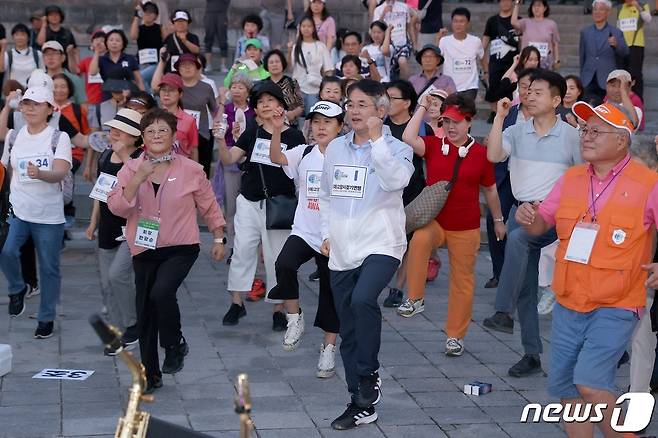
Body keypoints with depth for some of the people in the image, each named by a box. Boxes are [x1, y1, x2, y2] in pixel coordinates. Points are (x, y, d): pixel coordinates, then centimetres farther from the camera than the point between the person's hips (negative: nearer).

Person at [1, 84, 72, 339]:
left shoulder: (59, 138, -6)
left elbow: (61, 173, -20)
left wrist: (39, 174, -40)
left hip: (49, 215, -2)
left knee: (49, 268, 5)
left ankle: (46, 318, 21)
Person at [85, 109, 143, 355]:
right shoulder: (105, 157, 9)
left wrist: (124, 156, -29)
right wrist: (94, 222, 21)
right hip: (108, 229, 8)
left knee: (117, 273, -21)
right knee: (107, 284, 8)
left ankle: (133, 324, 0)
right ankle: (120, 334, 20)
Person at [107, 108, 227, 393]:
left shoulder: (191, 170, -3)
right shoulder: (131, 169, 1)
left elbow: (208, 206, 9)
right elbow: (117, 208, -10)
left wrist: (219, 238, 14)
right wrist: (136, 180, -22)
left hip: (181, 248, -3)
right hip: (145, 251, 3)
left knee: (161, 292, -29)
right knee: (145, 315, 6)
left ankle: (174, 345, -1)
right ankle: (150, 375, 21)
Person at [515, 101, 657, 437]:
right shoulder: (571, 178, 7)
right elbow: (541, 224, 15)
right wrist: (528, 218, -8)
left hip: (615, 307, -6)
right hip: (568, 304, 6)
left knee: (590, 381, -21)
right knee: (563, 385, 10)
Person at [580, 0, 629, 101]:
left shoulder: (616, 33, 2)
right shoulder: (585, 32, 11)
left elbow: (625, 53, -9)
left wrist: (616, 45, -30)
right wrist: (582, 79, 14)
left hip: (607, 82, -2)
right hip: (589, 81, 2)